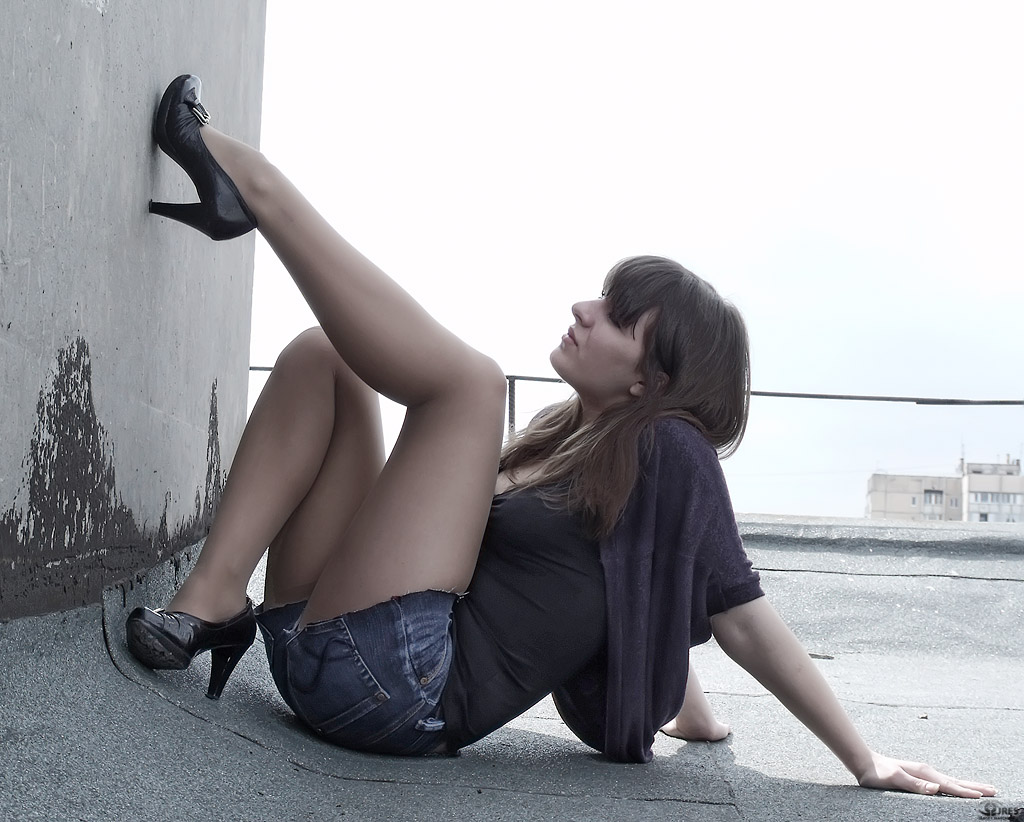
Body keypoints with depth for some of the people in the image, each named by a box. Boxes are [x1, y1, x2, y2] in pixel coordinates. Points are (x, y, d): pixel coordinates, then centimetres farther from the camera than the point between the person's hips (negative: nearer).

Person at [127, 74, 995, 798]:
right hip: (316, 649, 9)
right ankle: (213, 600, -8)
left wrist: (868, 763, 3)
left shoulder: (669, 453, -2)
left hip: (398, 689, -8)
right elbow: (635, 593, 29)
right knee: (322, 357, 8)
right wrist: (694, 716, 24)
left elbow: (744, 619, 1)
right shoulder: (564, 440, 21)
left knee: (469, 380, -15)